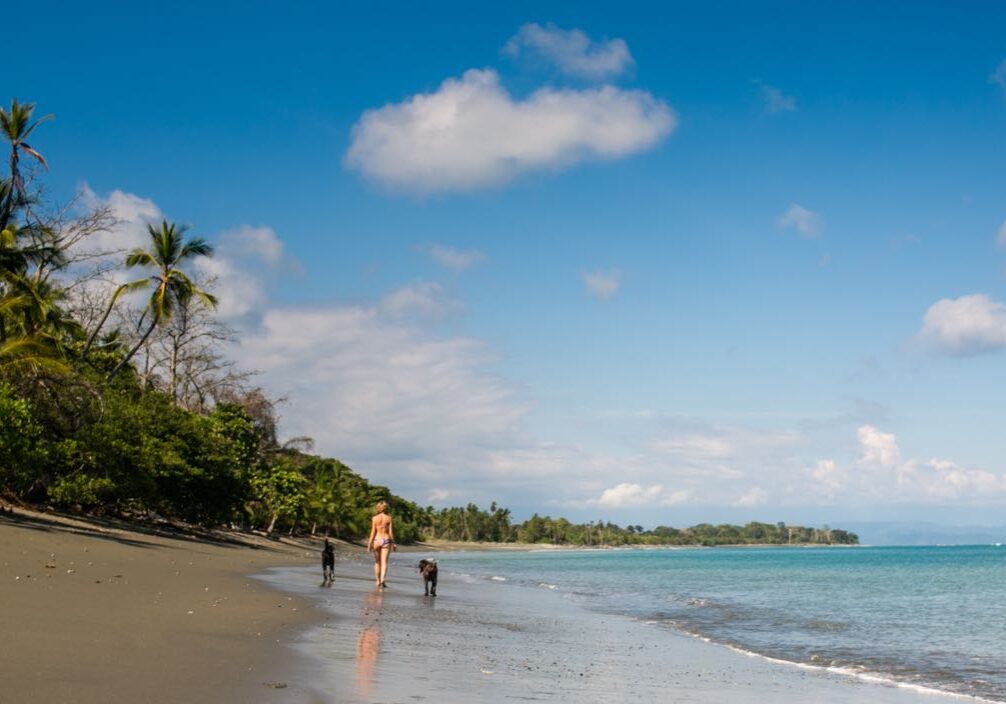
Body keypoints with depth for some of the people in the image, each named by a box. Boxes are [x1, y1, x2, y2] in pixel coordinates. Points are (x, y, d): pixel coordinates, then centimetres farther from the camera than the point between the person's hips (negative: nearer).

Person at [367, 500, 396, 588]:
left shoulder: (375, 518, -2)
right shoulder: (388, 518, -1)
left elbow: (373, 532, -3)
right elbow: (391, 532, -2)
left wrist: (369, 544, 1)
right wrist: (393, 543, 6)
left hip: (377, 540, 1)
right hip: (386, 540, -1)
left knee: (377, 562, 15)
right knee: (384, 562, -3)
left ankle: (378, 581, 19)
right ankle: (382, 580, -21)